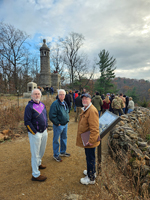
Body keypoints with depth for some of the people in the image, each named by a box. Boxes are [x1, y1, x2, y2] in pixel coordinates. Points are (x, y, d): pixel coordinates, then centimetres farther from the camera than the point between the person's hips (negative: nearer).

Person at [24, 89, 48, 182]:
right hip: (35, 133, -7)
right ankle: (36, 175, 16)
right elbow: (27, 121, -17)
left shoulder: (42, 104, 8)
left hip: (44, 132, 7)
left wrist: (46, 127, 12)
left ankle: (38, 163, 47)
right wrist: (34, 132, -17)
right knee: (35, 153, 3)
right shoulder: (29, 106, -15)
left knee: (42, 150, 22)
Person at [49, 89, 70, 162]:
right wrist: (57, 123, -18)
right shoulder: (55, 104, -19)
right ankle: (56, 155, 23)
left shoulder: (65, 103, 7)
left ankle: (63, 152, 39)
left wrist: (67, 119, 11)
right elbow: (52, 116, -22)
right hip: (58, 125, -8)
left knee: (64, 138, 20)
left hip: (65, 124, 8)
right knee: (56, 140, 6)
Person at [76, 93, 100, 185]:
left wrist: (91, 140, -26)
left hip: (90, 140, -10)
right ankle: (92, 171, 44)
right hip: (87, 139, 10)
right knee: (89, 157, 24)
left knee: (90, 158, 5)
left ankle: (91, 178, 21)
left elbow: (94, 128, -27)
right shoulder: (85, 109, 11)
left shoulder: (92, 110, -23)